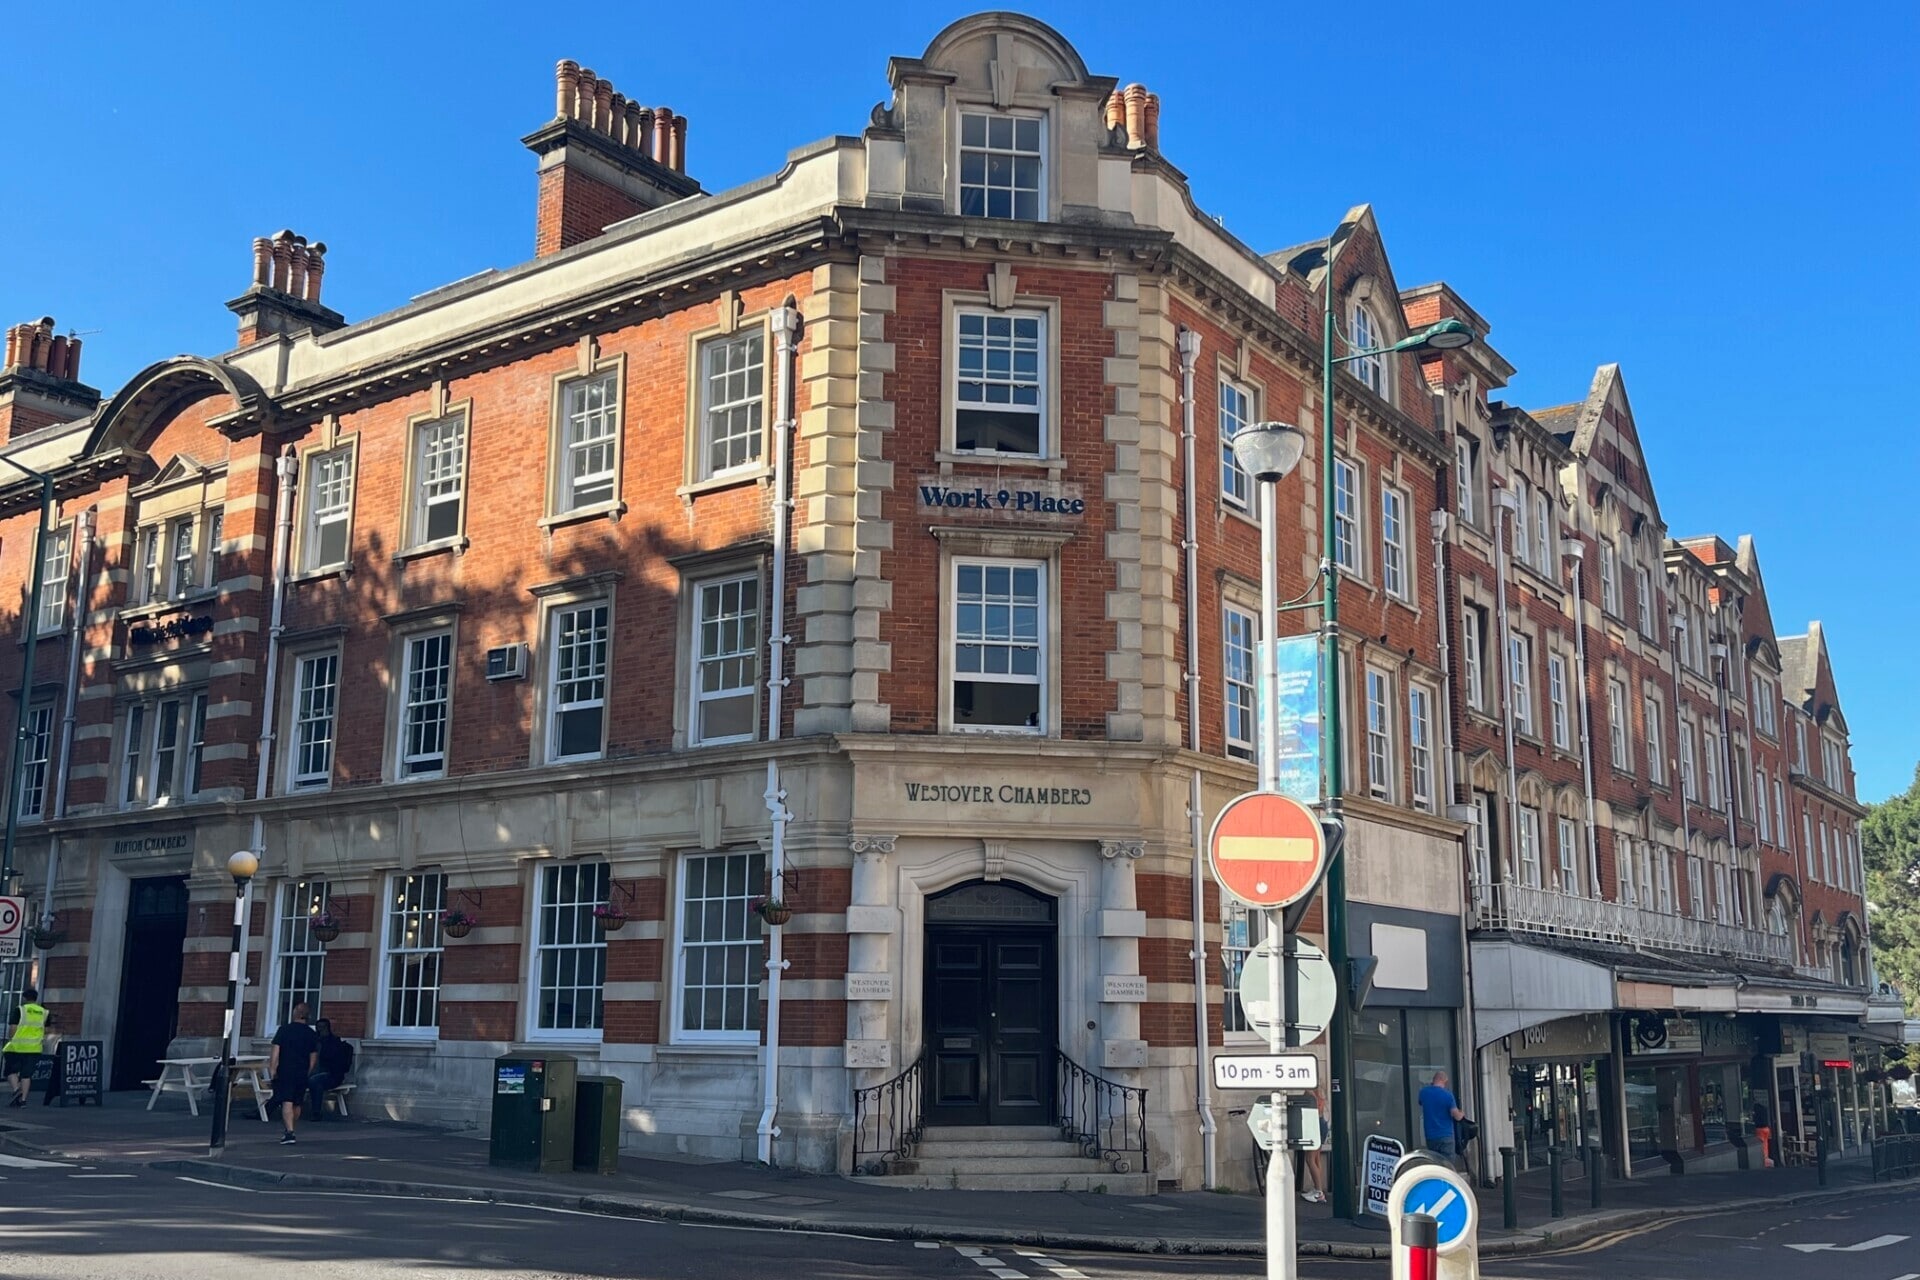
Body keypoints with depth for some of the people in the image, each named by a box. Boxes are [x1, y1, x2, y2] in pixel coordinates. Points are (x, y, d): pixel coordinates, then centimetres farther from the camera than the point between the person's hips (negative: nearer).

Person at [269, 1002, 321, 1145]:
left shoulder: (284, 1029, -4)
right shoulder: (312, 1034, 4)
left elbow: (276, 1050, -8)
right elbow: (313, 1057, 7)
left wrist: (272, 1068, -5)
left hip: (285, 1071, -3)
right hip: (302, 1073, 3)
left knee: (287, 1102, -8)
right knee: (297, 1104, 16)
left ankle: (290, 1133, -20)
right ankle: (289, 1130, 30)